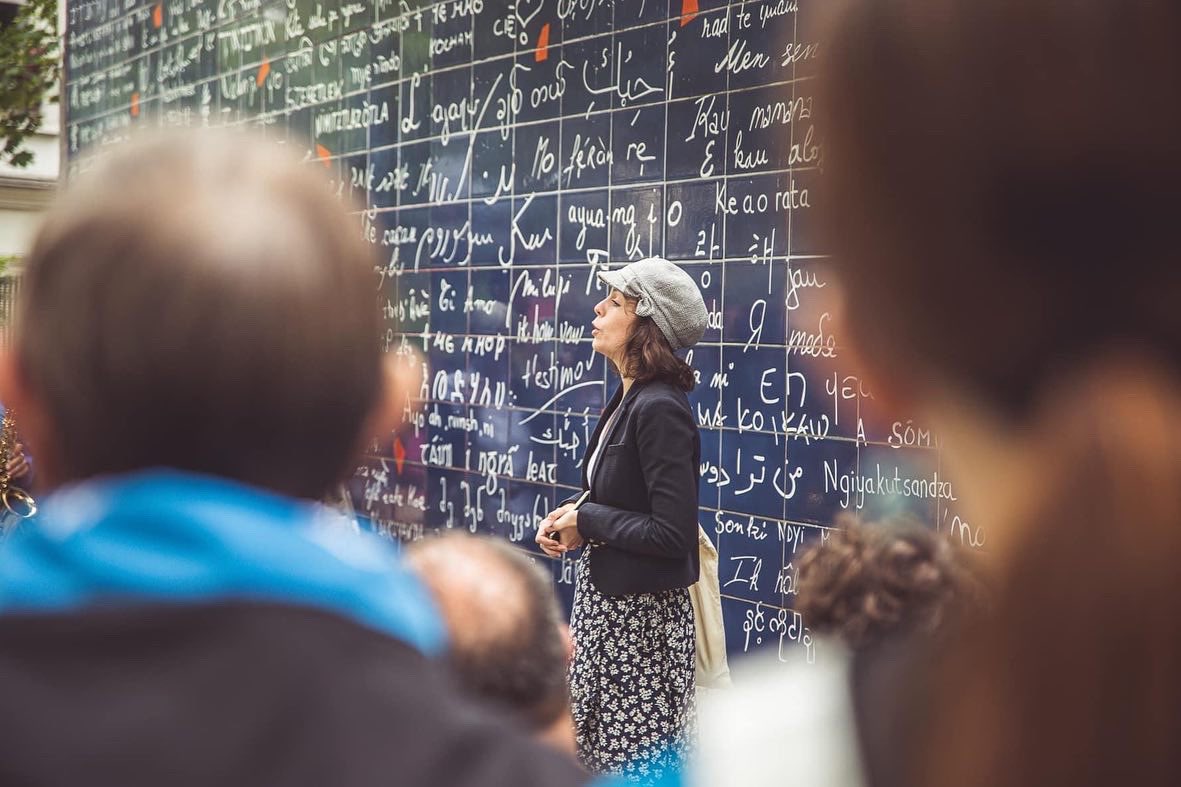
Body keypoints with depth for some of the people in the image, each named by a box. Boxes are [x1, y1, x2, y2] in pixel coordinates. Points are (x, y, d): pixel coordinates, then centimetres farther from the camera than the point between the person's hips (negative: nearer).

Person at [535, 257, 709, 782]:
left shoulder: (659, 409, -22)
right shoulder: (628, 399, 7)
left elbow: (673, 534, -25)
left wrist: (587, 521, -14)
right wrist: (571, 522, 2)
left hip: (640, 615, -10)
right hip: (603, 600, 10)